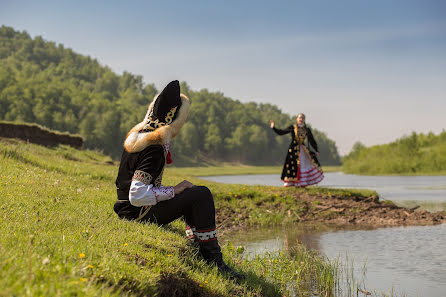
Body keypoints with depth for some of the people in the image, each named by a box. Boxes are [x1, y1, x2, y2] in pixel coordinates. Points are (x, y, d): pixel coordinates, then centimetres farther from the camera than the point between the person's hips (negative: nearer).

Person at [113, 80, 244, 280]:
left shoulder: (138, 135, 8)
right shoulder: (154, 149, -24)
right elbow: (137, 196, -30)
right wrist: (173, 191, -20)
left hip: (128, 209, 10)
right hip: (139, 215, -10)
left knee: (192, 193, 22)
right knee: (201, 195, -16)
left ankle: (197, 250, 17)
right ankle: (213, 261, -12)